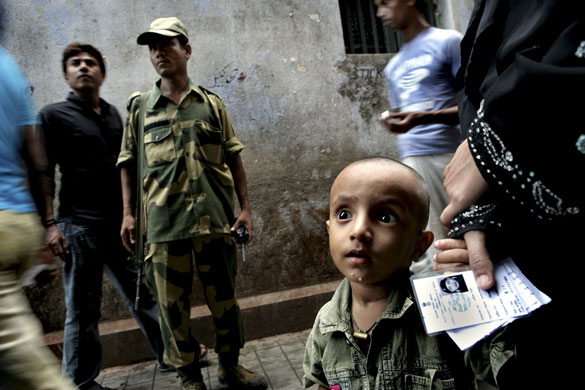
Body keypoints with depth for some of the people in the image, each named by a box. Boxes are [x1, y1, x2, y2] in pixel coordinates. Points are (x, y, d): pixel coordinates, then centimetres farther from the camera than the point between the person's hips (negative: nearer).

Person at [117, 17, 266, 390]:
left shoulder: (212, 103, 8)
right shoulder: (140, 107, 8)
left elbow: (233, 159, 7)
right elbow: (128, 163, 10)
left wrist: (246, 208, 3)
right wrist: (128, 213, 3)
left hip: (216, 219, 1)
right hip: (164, 224, 0)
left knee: (225, 298, 10)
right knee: (173, 305, 7)